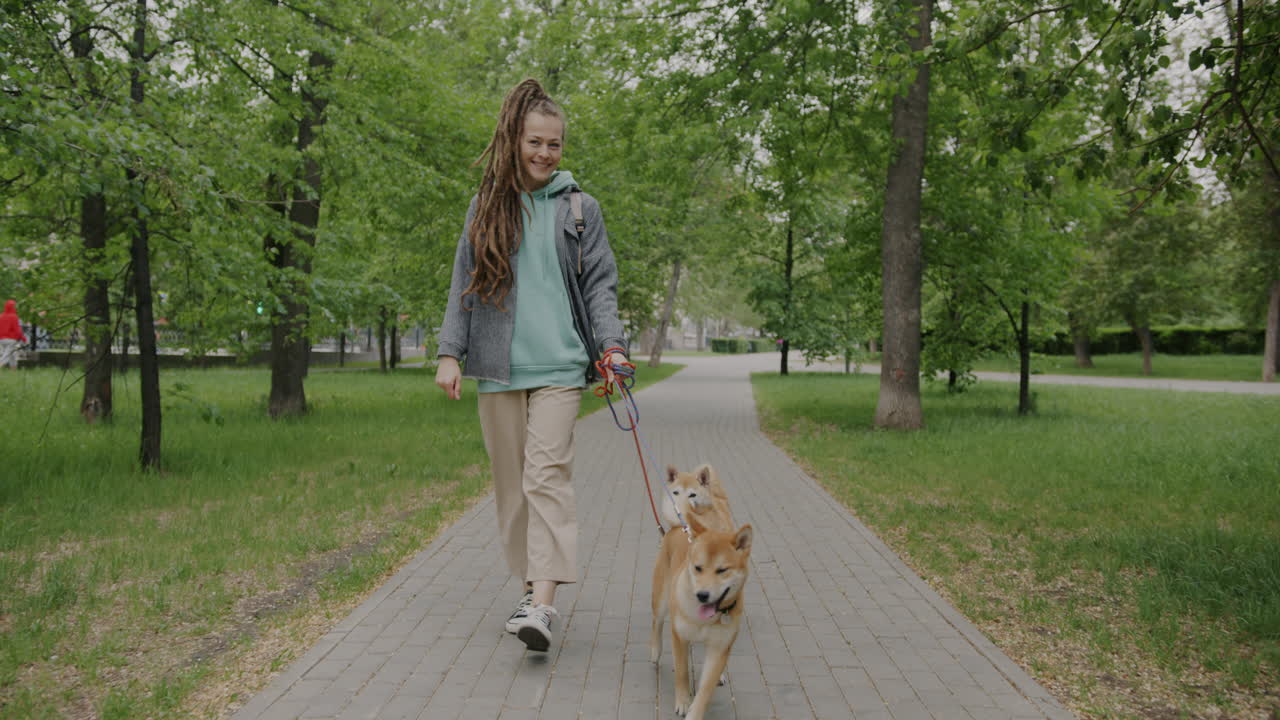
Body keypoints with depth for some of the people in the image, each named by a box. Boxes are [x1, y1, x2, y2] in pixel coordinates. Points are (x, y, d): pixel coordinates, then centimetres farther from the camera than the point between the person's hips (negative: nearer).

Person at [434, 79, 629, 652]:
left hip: (558, 365, -2)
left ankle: (543, 604, -19)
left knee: (547, 475, -14)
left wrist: (610, 345, -9)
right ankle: (530, 584, 20)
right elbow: (463, 284, 12)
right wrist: (450, 352, 2)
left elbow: (599, 283, 7)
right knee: (511, 482, 7)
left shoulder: (579, 208, 9)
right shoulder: (487, 206, 12)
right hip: (497, 367, 3)